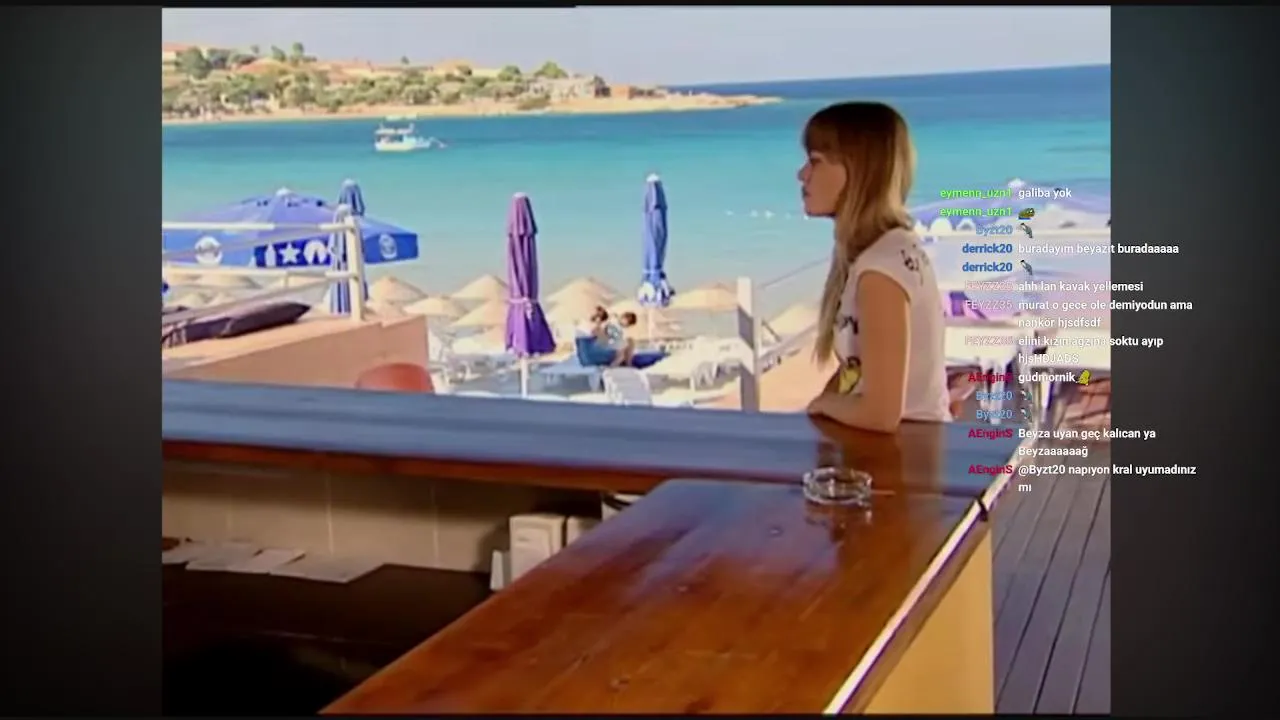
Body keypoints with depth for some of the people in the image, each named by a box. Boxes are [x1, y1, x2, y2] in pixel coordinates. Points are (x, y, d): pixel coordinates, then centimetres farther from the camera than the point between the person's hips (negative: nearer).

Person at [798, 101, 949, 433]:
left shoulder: (882, 266, -22)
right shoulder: (888, 249, 4)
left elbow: (880, 413, -24)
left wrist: (822, 403, -7)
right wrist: (824, 403, -7)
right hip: (899, 437, 7)